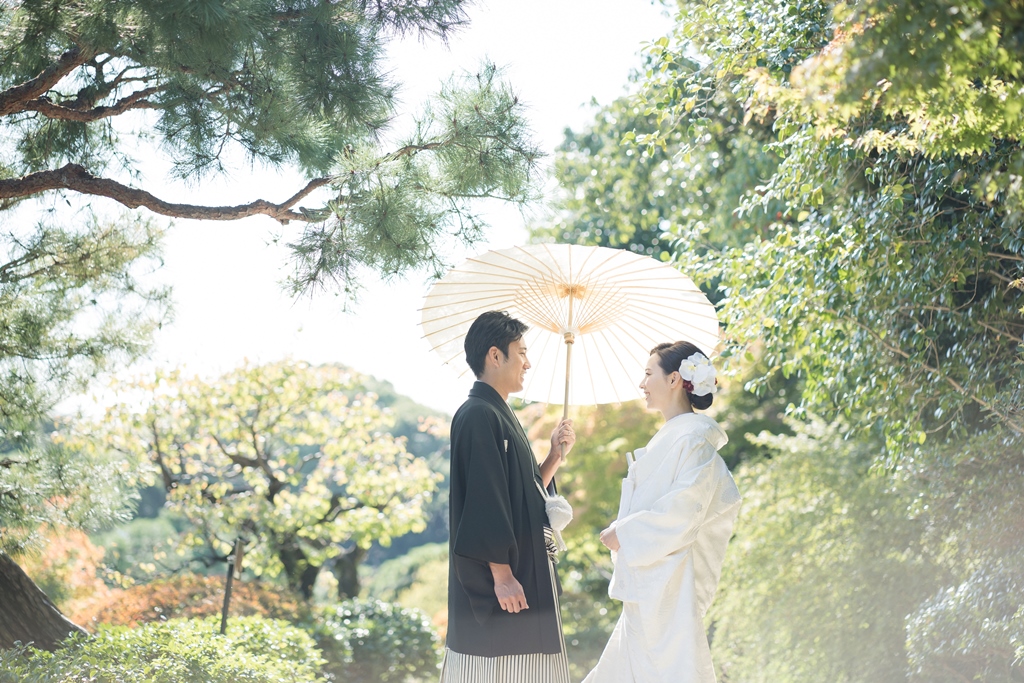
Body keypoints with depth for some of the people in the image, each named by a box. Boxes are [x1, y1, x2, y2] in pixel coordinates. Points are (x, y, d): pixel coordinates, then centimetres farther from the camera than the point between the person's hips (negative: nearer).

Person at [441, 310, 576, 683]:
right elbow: (484, 499, -21)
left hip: (525, 571, 10)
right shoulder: (478, 415, -14)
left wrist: (555, 455, 7)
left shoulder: (500, 415, 17)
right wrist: (501, 575, -23)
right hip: (502, 582, -10)